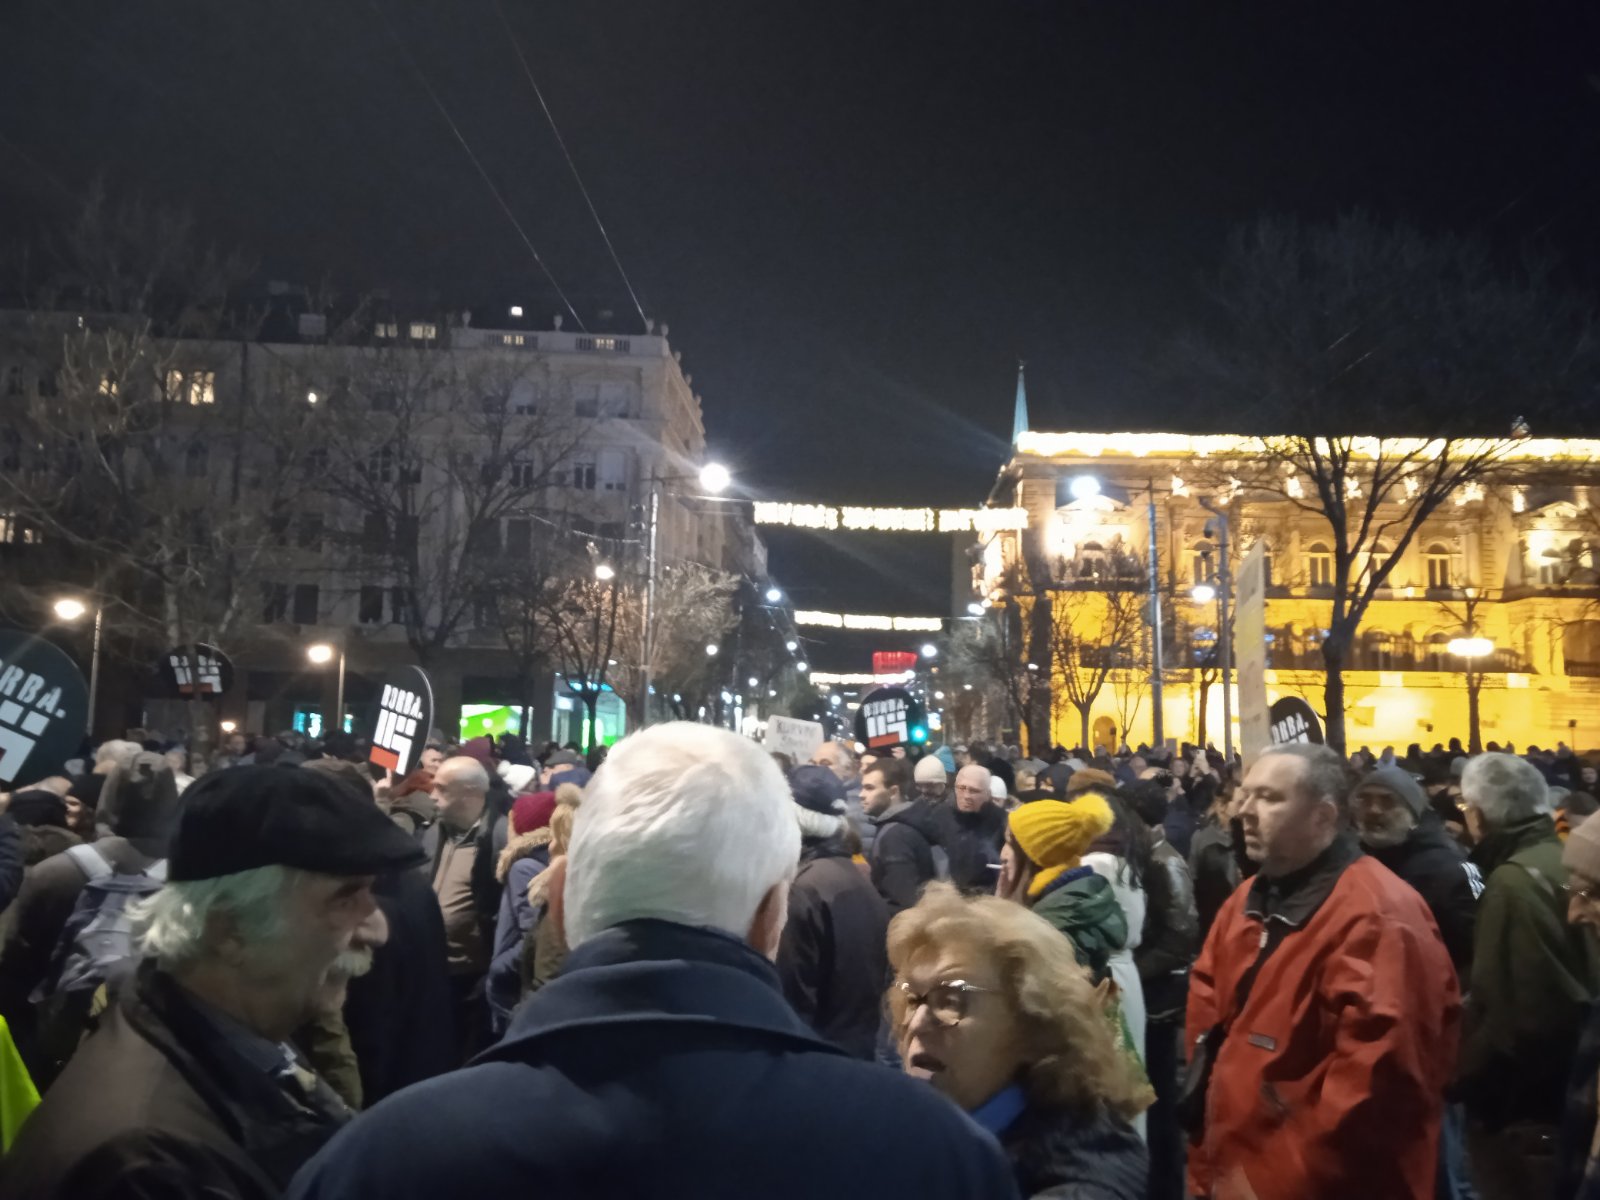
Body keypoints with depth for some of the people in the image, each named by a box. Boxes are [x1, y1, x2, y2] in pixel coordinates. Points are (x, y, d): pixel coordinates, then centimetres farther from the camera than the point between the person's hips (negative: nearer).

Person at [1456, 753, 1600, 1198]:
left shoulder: (1515, 881, -22)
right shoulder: (1560, 862, 6)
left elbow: (1517, 1020, -27)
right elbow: (1560, 990, 13)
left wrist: (1459, 1077, -14)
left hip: (1520, 1111, -9)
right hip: (1558, 1096, 9)